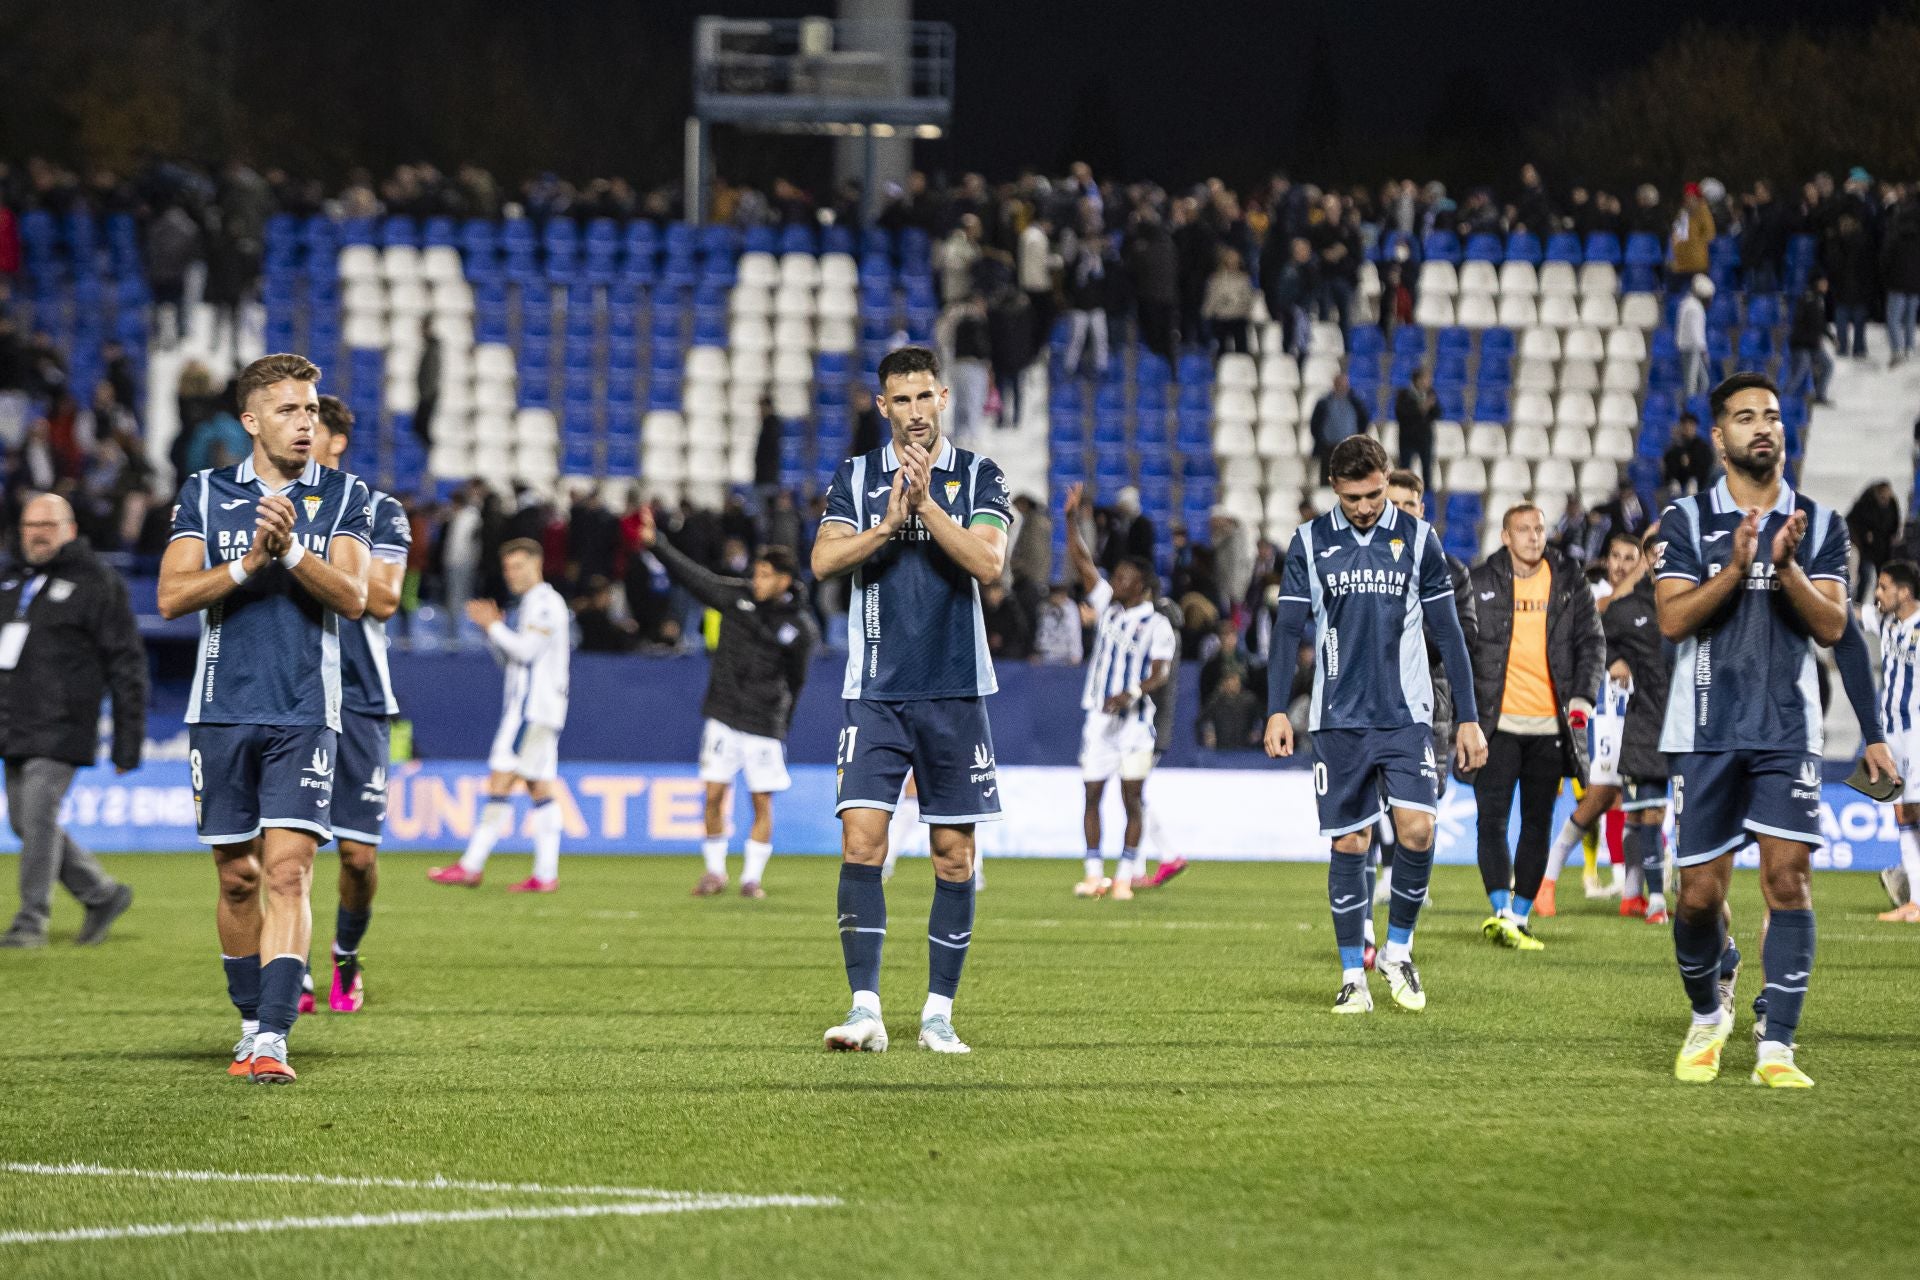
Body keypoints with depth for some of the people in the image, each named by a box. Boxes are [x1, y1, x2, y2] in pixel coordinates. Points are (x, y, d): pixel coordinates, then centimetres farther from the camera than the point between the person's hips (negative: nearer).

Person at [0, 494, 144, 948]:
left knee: (39, 819, -12)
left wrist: (128, 742, -7)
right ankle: (103, 895, 21)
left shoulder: (96, 583, -3)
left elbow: (127, 666, -3)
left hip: (59, 731, -7)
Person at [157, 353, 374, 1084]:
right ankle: (250, 1023, 21)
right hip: (222, 713, 2)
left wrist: (293, 552, -21)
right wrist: (249, 564, -14)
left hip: (305, 715, -2)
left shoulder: (344, 497, 6)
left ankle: (272, 1038, -18)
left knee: (287, 872, -13)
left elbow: (353, 598, -6)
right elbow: (172, 596, -1)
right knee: (238, 878, 6)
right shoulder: (206, 494, 8)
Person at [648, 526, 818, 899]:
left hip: (764, 724, -2)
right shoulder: (736, 596, -1)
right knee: (714, 795, -2)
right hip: (724, 715, 2)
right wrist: (655, 543, -8)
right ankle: (714, 872, 13)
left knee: (762, 802, 0)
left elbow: (796, 682, 2)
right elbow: (693, 576, 1)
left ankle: (752, 877, 12)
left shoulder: (800, 628, -6)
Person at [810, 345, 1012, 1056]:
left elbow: (988, 562, -11)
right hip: (876, 692, 0)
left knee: (954, 852, 2)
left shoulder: (979, 477, 4)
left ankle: (939, 1011, 9)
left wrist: (925, 503, -18)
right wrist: (889, 523, -17)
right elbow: (825, 560, -5)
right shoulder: (856, 477, 7)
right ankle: (865, 1008, -11)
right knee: (861, 841, -12)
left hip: (956, 690, 0)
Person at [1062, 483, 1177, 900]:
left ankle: (1126, 876, 1)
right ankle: (1094, 875, 6)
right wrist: (1072, 518, -1)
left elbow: (1161, 674, -10)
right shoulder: (1107, 607, 9)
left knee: (1132, 799, -3)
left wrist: (1134, 694, -28)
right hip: (1098, 718, 5)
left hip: (1133, 720, -5)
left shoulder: (1157, 625, -4)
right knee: (1092, 795, 2)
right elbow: (1081, 563, 7)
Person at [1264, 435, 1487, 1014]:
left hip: (1405, 716, 0)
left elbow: (1448, 632, 7)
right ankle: (1353, 976, 10)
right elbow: (1287, 630, 5)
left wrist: (1468, 718, 5)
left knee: (1417, 830, -15)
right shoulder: (1310, 543, 4)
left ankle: (1399, 949, 7)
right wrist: (1277, 711, -5)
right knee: (1349, 844, 1)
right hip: (1339, 720, 0)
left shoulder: (1418, 538, 4)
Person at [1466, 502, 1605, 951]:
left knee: (1537, 824, 6)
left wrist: (1582, 698, -5)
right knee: (1493, 819, -12)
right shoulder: (1479, 583, 2)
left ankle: (1520, 918, 13)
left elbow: (1592, 641, 8)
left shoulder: (1568, 581, 6)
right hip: (1498, 723, -2)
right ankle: (1501, 912, -18)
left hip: (1550, 724, 2)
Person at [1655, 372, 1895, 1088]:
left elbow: (1833, 628, -2)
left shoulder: (1818, 525, 7)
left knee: (1787, 877, -12)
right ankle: (1708, 1016, 28)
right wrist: (1735, 567, -21)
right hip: (1706, 731, 0)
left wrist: (1786, 567, -17)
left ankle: (1776, 1048, -12)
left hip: (1787, 733, 0)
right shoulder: (1687, 520, 4)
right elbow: (1672, 619, -7)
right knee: (1700, 893, 2)